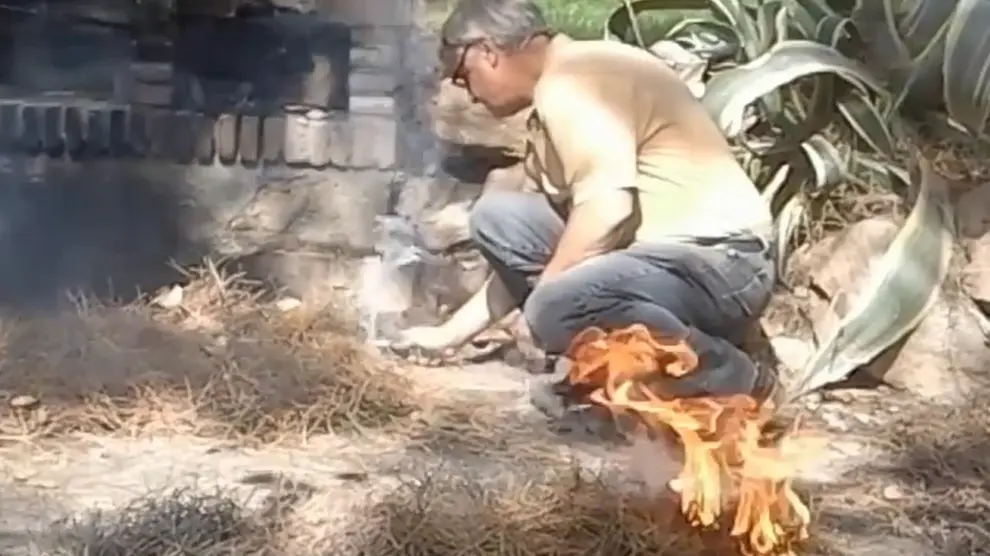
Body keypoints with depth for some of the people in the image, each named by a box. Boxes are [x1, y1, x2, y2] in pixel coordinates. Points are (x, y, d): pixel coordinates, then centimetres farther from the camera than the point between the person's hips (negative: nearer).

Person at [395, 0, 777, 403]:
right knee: (497, 218, 4)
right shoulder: (559, 92, 18)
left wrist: (542, 290, -13)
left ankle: (726, 377, -10)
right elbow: (523, 251, 23)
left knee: (556, 309, -33)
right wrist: (451, 332, 24)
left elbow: (607, 208, -26)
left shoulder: (570, 81, -13)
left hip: (721, 262, -10)